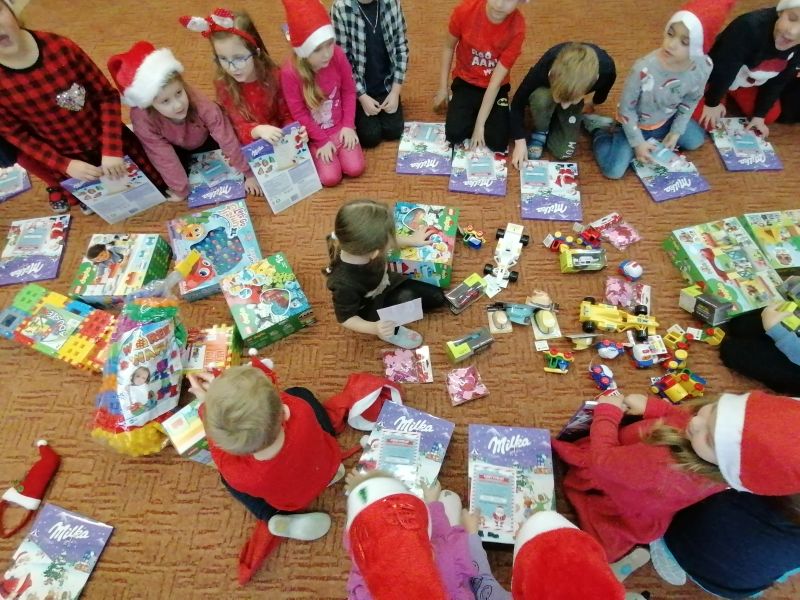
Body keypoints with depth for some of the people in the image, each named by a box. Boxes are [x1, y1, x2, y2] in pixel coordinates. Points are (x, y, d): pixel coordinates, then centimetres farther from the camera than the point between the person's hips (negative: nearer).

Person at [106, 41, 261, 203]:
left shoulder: (200, 104, -38)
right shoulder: (142, 118, -37)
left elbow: (228, 139, -34)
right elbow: (163, 156, -30)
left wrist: (248, 174, -32)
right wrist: (181, 190, -26)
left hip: (203, 139, 1)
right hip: (174, 147, 0)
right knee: (166, 187, -17)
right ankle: (190, 161, 12)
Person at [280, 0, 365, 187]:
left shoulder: (338, 55, -17)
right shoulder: (290, 72, -25)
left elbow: (349, 91, -3)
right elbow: (299, 113, -15)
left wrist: (348, 125, -9)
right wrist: (322, 140, -13)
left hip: (340, 126, 2)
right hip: (315, 133, -2)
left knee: (355, 168, -13)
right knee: (330, 178, -13)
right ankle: (316, 150, 18)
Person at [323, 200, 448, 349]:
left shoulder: (362, 246, -29)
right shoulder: (344, 284, -44)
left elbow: (390, 242, -3)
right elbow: (346, 319, -27)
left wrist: (410, 240, 10)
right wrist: (375, 328, -42)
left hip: (385, 285, 6)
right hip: (370, 310, -6)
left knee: (437, 297, 8)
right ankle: (392, 332, -2)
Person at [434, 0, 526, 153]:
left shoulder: (517, 28, -24)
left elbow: (496, 81, -22)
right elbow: (448, 47, -3)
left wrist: (480, 123, -22)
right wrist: (443, 88, 1)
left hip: (496, 87, 0)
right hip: (466, 81, 0)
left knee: (498, 143, -13)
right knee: (454, 135, -21)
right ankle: (470, 110, 13)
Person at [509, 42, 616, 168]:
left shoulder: (606, 69, -36)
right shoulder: (543, 69, -42)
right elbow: (518, 102, -25)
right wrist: (520, 141, -26)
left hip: (574, 92, 2)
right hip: (546, 93, -2)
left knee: (563, 152, -12)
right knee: (541, 99, -39)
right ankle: (540, 131, -7)